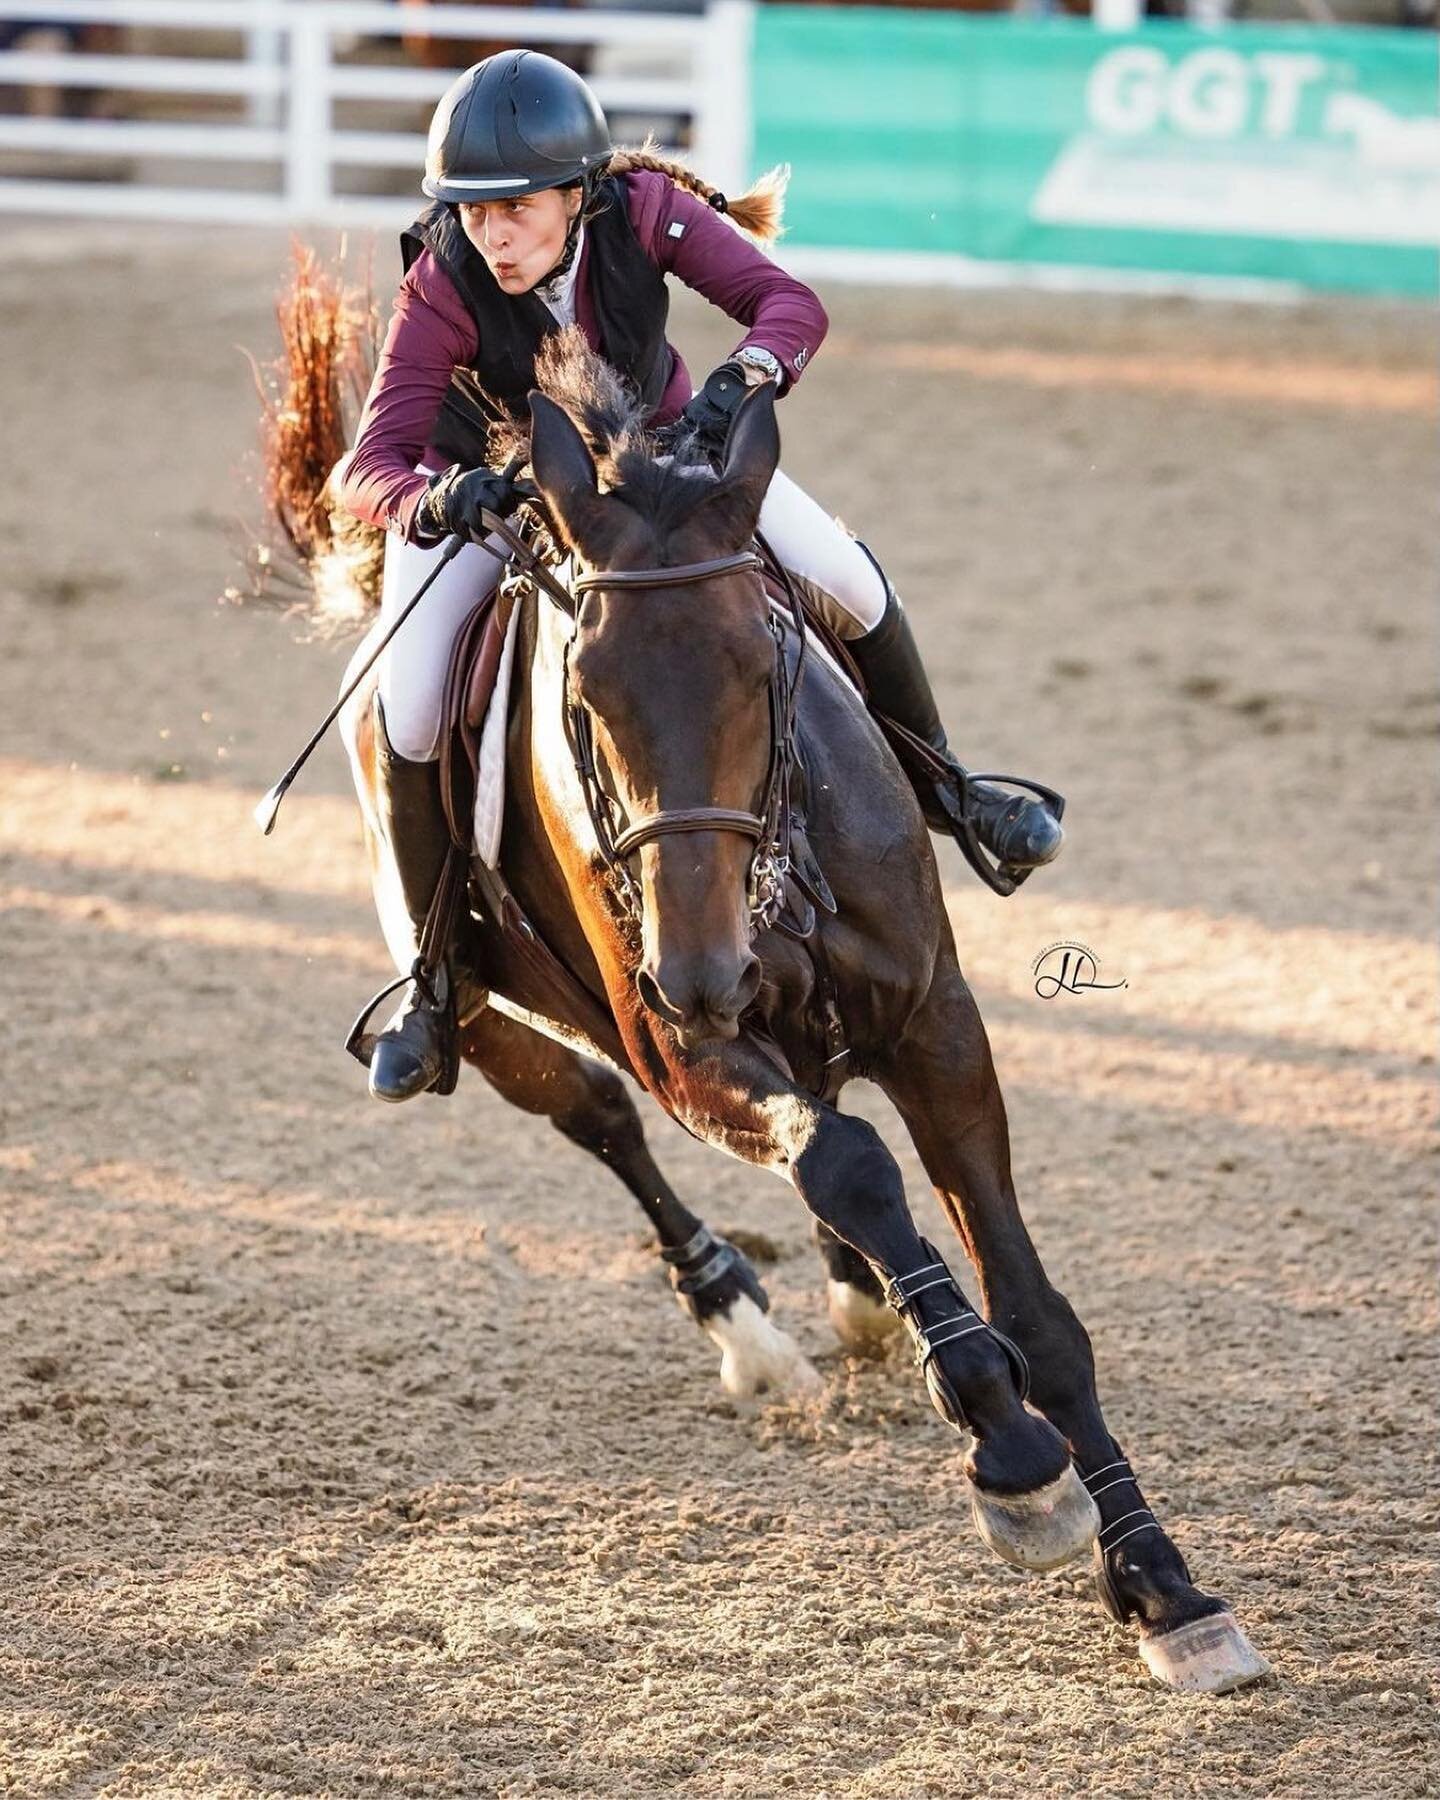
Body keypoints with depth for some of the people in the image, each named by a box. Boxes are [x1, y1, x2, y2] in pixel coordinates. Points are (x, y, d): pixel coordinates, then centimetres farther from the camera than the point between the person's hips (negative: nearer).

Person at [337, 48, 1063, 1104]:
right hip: (485, 480, -2)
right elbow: (370, 469, -39)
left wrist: (744, 376, -56)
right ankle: (432, 973, 3)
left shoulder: (645, 210, -30)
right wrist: (437, 499, -61)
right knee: (410, 718, -18)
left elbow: (790, 304, -34)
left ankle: (941, 785, 20)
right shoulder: (443, 290, -34)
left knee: (850, 580, -9)